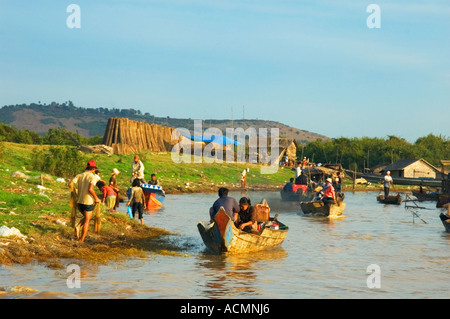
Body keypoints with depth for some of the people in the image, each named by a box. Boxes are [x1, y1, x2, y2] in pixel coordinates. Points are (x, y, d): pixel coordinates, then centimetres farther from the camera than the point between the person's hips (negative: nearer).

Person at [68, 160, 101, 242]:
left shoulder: (79, 175, 6)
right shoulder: (93, 177, -10)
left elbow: (70, 184, -5)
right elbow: (90, 189, -25)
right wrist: (96, 198, -12)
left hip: (79, 202, 6)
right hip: (88, 202, -6)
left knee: (86, 217, 27)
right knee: (87, 221, 7)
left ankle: (78, 227, 1)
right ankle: (81, 240, 7)